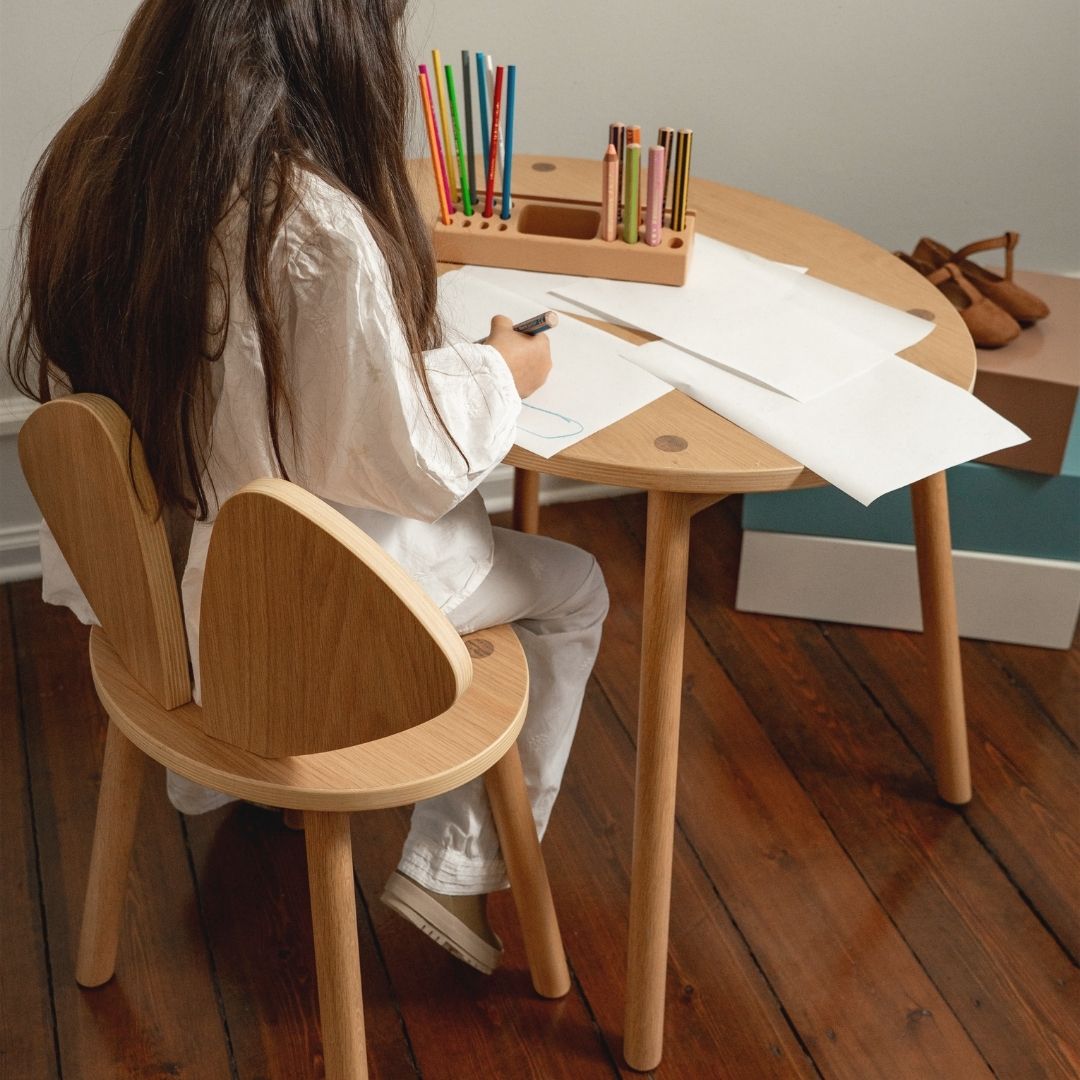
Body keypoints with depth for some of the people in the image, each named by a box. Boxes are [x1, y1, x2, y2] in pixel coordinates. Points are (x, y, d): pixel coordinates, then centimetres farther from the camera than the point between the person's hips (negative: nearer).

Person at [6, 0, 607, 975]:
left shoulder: (87, 166, -10)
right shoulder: (317, 228, -32)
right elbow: (415, 468, -22)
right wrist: (501, 370, -3)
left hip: (148, 575, 7)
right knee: (573, 592, 15)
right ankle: (456, 870, 20)